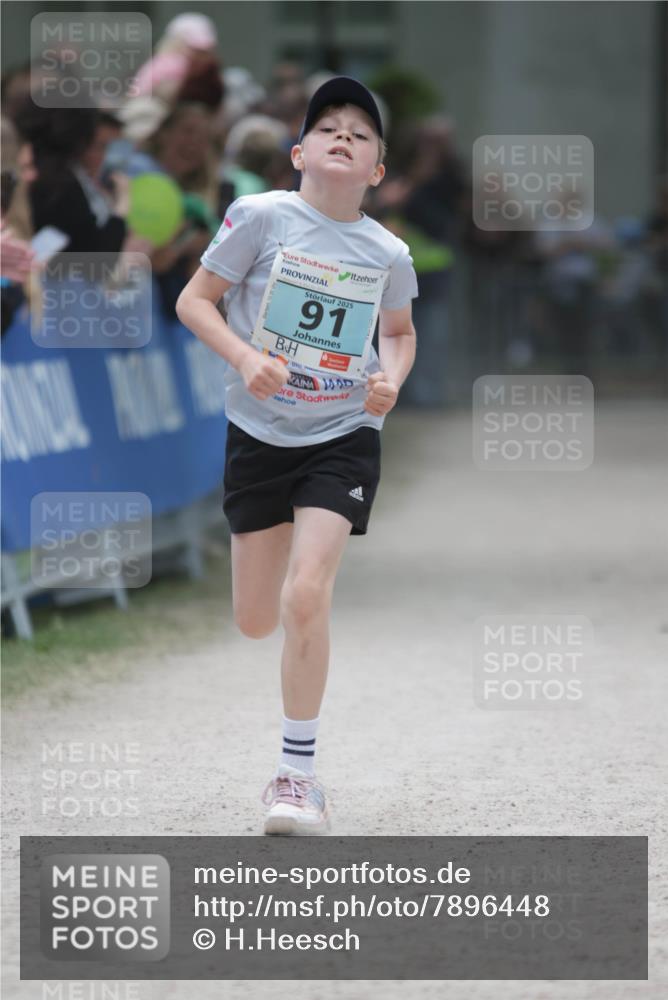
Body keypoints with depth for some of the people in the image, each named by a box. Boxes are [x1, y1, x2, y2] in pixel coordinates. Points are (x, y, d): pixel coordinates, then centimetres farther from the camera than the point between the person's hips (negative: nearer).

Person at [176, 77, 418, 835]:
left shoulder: (387, 253, -2)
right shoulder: (263, 217, -10)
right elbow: (193, 300, -5)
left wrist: (391, 378, -5)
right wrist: (245, 358, -21)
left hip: (344, 437, 0)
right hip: (259, 432, 1)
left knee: (305, 597, -18)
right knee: (255, 622, 7)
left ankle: (297, 772, -6)